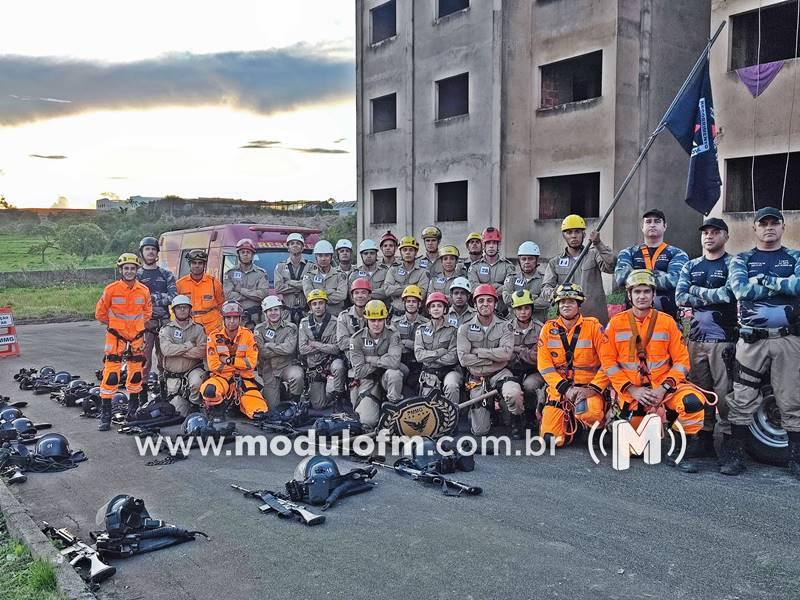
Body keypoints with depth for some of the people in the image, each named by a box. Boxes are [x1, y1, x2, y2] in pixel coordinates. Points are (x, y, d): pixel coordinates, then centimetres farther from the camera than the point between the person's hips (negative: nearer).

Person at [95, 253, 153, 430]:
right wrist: (112, 324, 9)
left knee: (136, 372, 12)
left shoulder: (144, 290, -1)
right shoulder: (111, 289, -9)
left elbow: (147, 312, 17)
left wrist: (137, 325, 11)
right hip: (116, 336, -3)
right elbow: (100, 313, 3)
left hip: (136, 336, 3)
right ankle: (105, 414, -5)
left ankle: (133, 407, 30)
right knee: (111, 373, -9)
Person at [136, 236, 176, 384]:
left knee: (164, 357, 4)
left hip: (164, 322, 2)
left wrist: (153, 297, -10)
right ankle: (142, 388, 0)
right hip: (144, 322, -2)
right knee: (144, 358, -5)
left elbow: (173, 296, 0)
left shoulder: (166, 275, 13)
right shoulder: (136, 275, 9)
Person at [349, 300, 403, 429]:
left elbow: (394, 362, -28)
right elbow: (359, 371, -12)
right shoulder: (357, 339, -8)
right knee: (368, 422, -18)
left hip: (386, 379, 0)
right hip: (368, 381, 0)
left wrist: (370, 359, -18)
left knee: (394, 373, -37)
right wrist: (382, 362, -13)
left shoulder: (392, 336, -9)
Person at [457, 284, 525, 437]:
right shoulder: (465, 328, -2)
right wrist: (494, 358, -13)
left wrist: (478, 351, -15)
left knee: (514, 393, -36)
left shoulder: (505, 326, -3)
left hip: (499, 373, -1)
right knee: (480, 430, 0)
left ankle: (518, 420, -2)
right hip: (477, 378, 1)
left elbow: (506, 353, -19)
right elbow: (463, 359, -12)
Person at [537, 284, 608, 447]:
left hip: (588, 387, -2)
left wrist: (593, 389, -16)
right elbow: (544, 365, -2)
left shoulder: (593, 326, -2)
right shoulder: (548, 329, 4)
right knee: (551, 438, -9)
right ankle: (568, 420, 24)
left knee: (590, 412, -35)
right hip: (559, 389, 2)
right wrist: (566, 388, -13)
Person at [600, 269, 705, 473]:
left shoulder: (667, 322, 3)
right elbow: (608, 361, -2)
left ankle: (686, 454, -12)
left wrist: (663, 388, -14)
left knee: (692, 401, -31)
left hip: (662, 386, 1)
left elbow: (682, 360, 0)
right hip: (631, 391, 0)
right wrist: (632, 389, -11)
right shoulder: (616, 323, 1)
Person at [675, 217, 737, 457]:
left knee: (724, 392, -7)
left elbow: (728, 293, -15)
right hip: (696, 338, 4)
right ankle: (703, 437, 18)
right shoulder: (691, 267, 15)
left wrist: (696, 291, -4)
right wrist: (713, 298, -6)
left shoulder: (733, 264, 2)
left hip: (723, 339, -4)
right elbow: (680, 297, 2)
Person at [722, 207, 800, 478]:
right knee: (742, 401, -1)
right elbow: (741, 289, -10)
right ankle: (734, 456, 6)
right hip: (752, 339, 0)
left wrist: (763, 279, -10)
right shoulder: (742, 260, 11)